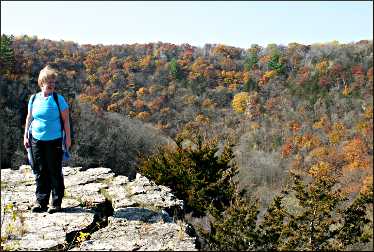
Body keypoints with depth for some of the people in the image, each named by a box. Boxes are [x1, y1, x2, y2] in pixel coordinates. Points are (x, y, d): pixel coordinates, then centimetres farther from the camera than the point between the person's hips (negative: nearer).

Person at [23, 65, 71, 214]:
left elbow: (65, 119, -2)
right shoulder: (34, 99, 6)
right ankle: (41, 202, 18)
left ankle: (56, 203, 12)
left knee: (55, 172, 3)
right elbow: (29, 118, 13)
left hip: (54, 141, -3)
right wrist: (26, 136, 10)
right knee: (39, 172, 8)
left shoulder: (58, 99, -4)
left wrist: (68, 138, -5)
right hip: (37, 140, 4)